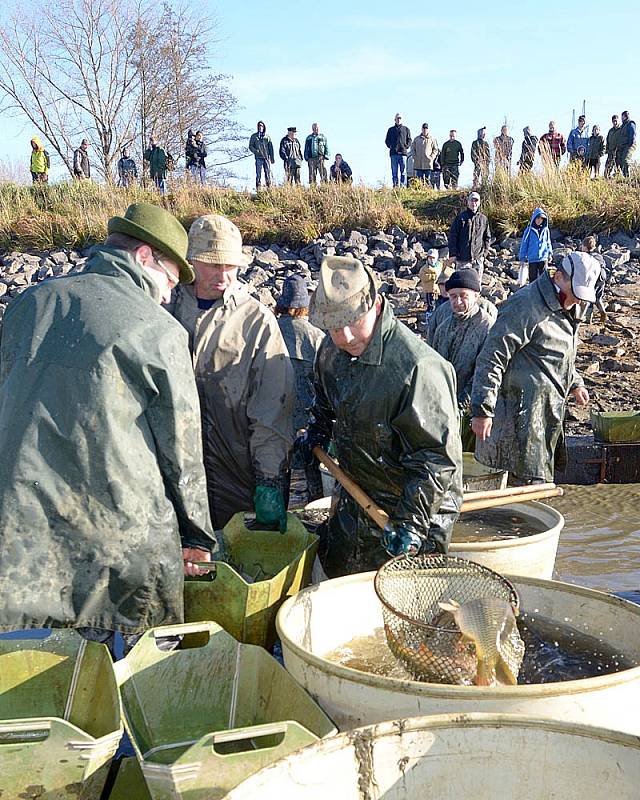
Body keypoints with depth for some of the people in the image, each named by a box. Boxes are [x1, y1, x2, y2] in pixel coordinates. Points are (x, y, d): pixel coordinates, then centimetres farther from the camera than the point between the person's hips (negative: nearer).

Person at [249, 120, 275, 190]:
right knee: (258, 174, -6)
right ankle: (258, 189, -4)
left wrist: (272, 158, 6)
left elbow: (271, 148, 11)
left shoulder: (267, 136, 11)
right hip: (258, 158, -2)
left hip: (267, 157, 2)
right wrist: (255, 151, -14)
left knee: (268, 173, 0)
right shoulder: (254, 136, 8)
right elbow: (250, 146, 6)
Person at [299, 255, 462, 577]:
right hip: (354, 503, 8)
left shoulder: (418, 367, -29)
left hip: (415, 507, -7)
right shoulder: (332, 349, -2)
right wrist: (318, 431, 12)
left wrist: (411, 521, -29)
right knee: (332, 570, 22)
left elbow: (439, 457, -27)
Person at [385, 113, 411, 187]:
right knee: (394, 171, -2)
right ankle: (395, 185, -1)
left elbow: (409, 139, 13)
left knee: (403, 170, -6)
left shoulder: (406, 129, 14)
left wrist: (406, 146, -2)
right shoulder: (391, 129, 15)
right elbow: (387, 140, 15)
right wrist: (390, 146, -1)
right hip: (394, 153, 1)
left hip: (403, 152, 0)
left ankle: (403, 185, -5)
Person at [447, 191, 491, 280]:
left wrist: (484, 253, 6)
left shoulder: (483, 219, 10)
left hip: (478, 258, 3)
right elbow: (452, 235, -1)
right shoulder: (461, 217, 0)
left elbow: (487, 238, 16)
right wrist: (453, 253, -6)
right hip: (463, 258, -3)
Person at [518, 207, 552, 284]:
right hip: (532, 259, -2)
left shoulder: (545, 230, 5)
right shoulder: (529, 230, -3)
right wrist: (523, 257, -1)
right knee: (533, 278, 4)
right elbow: (524, 244, 1)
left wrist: (549, 252, 7)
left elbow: (548, 242, 17)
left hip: (543, 258, 2)